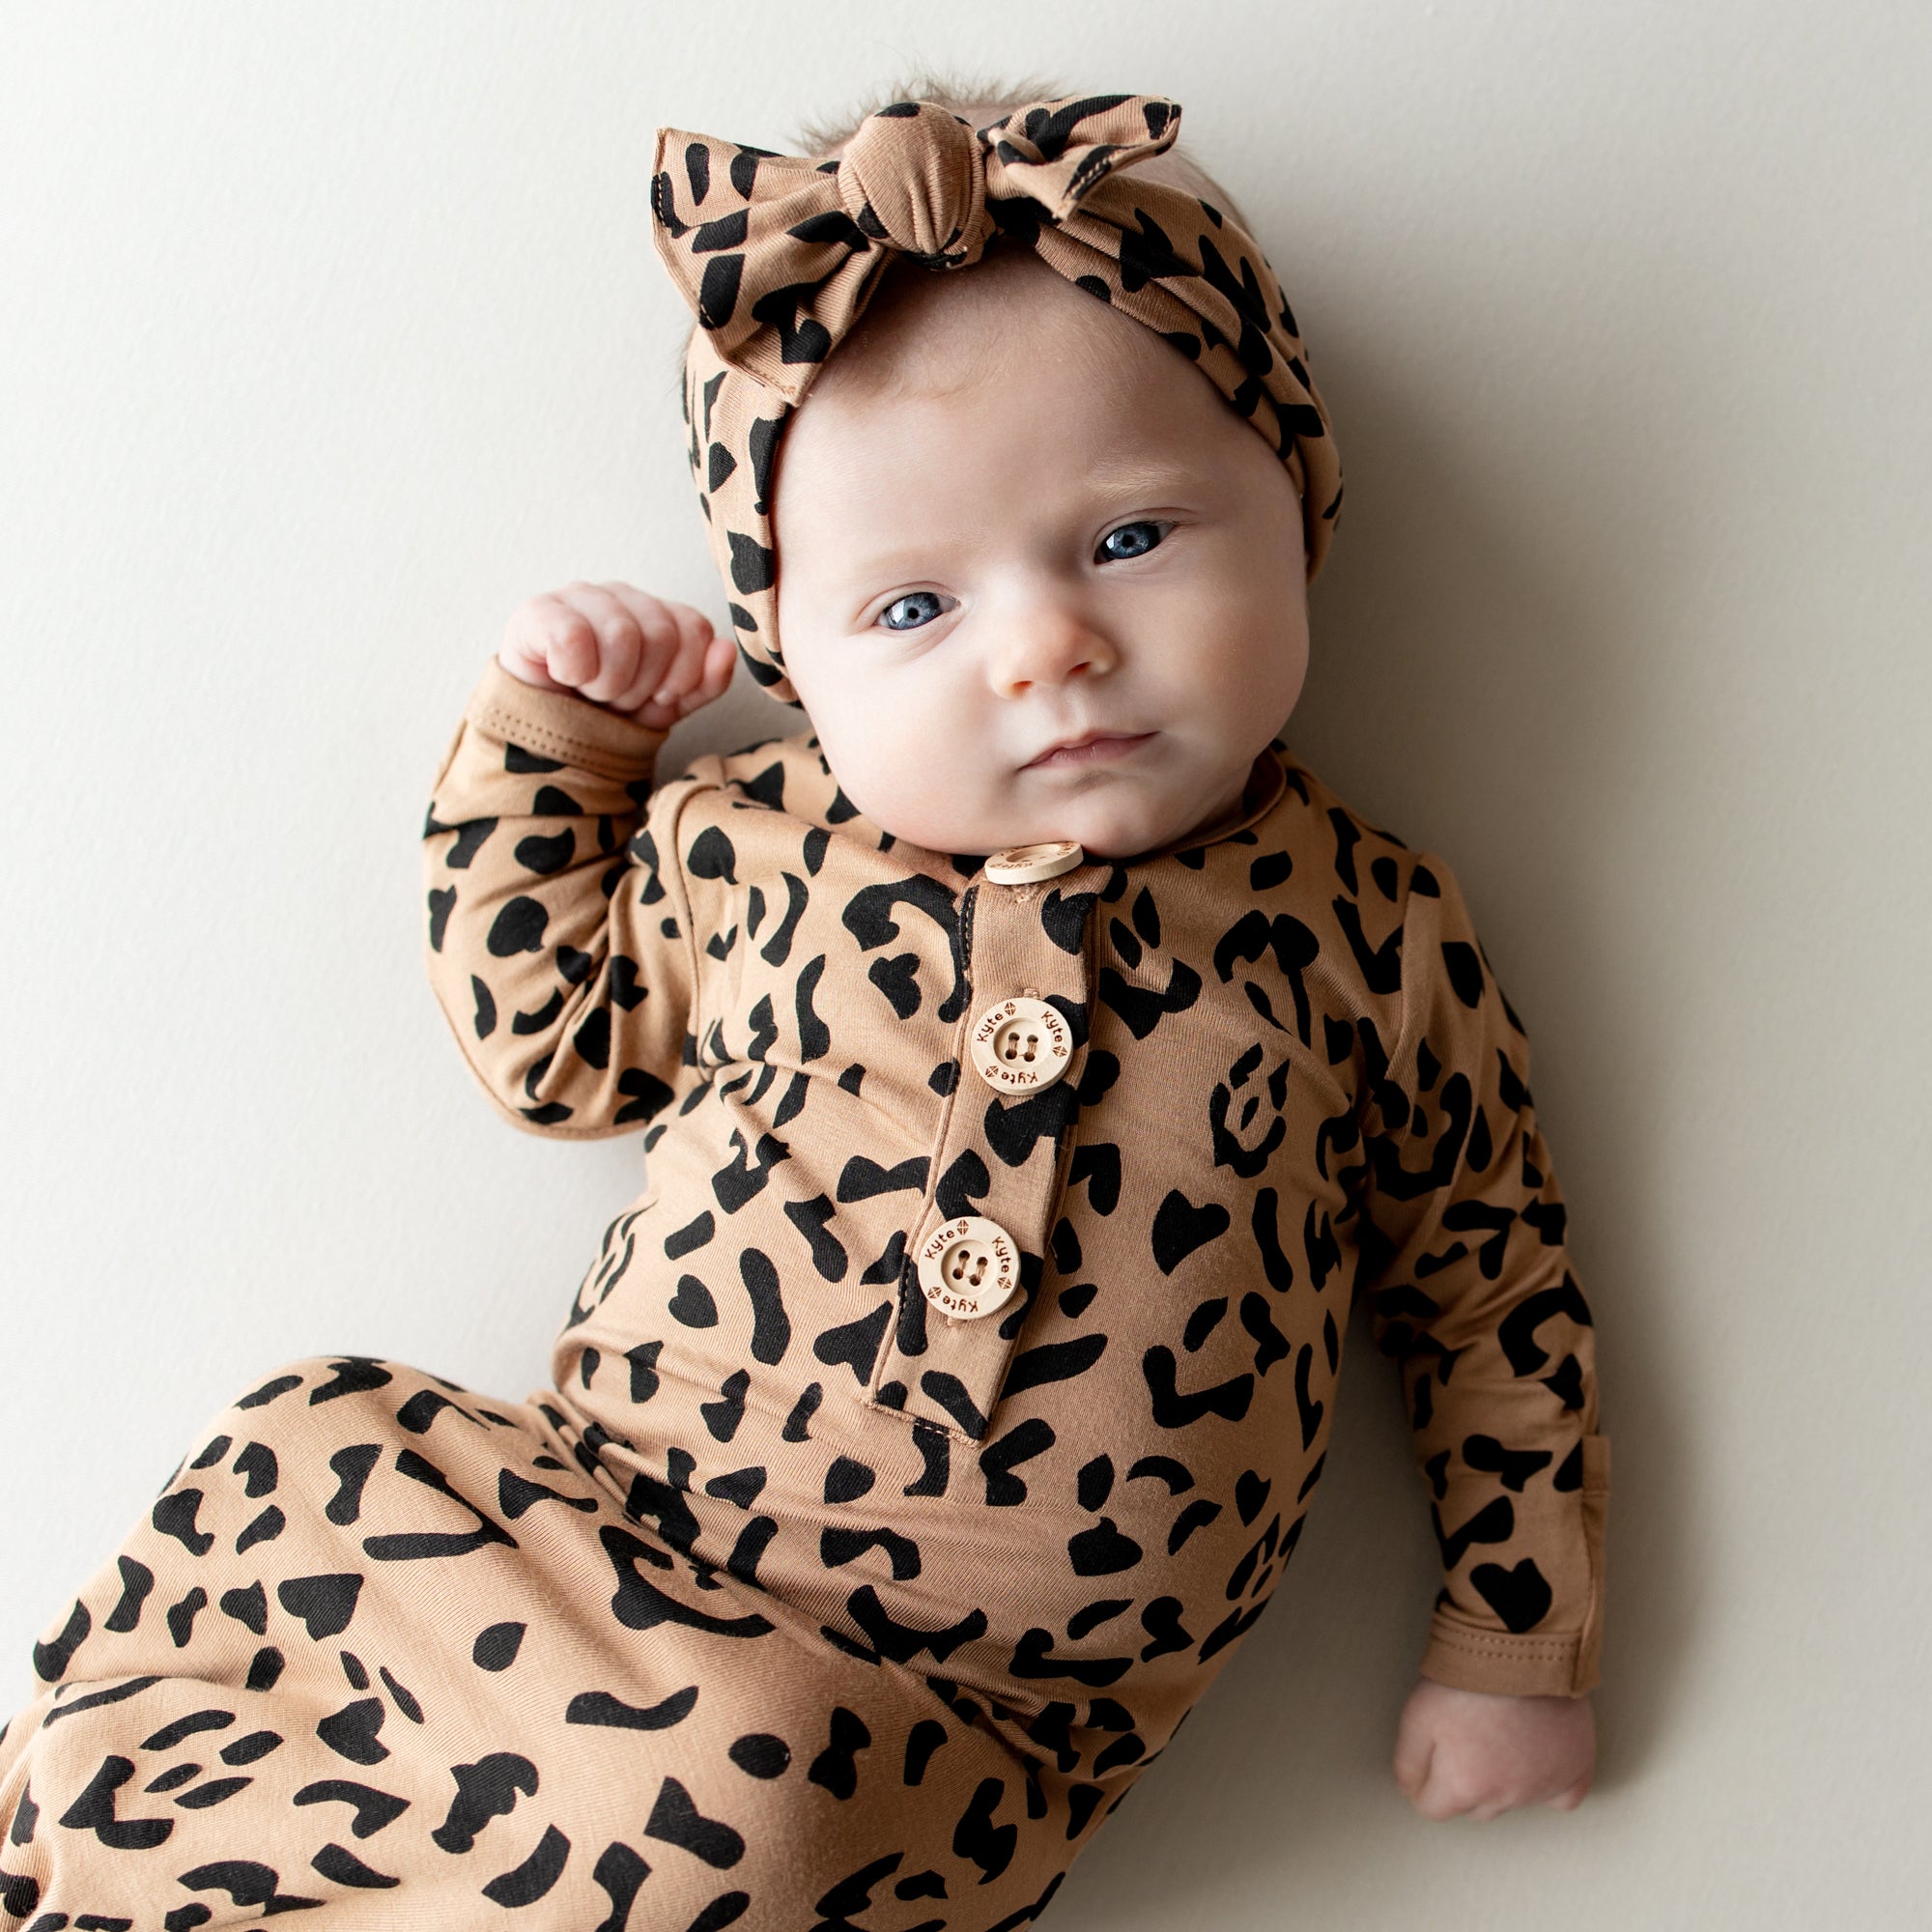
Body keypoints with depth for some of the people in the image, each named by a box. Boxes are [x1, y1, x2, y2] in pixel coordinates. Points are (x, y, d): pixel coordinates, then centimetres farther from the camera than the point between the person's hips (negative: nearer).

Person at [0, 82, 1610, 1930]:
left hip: (955, 1713, -2)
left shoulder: (1364, 932, -3)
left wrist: (1514, 1642, 8)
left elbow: (1491, 1288, 8)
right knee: (311, 1447, -17)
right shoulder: (745, 850, 1)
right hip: (603, 1530, 3)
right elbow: (541, 1035, 18)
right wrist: (546, 726, 9)